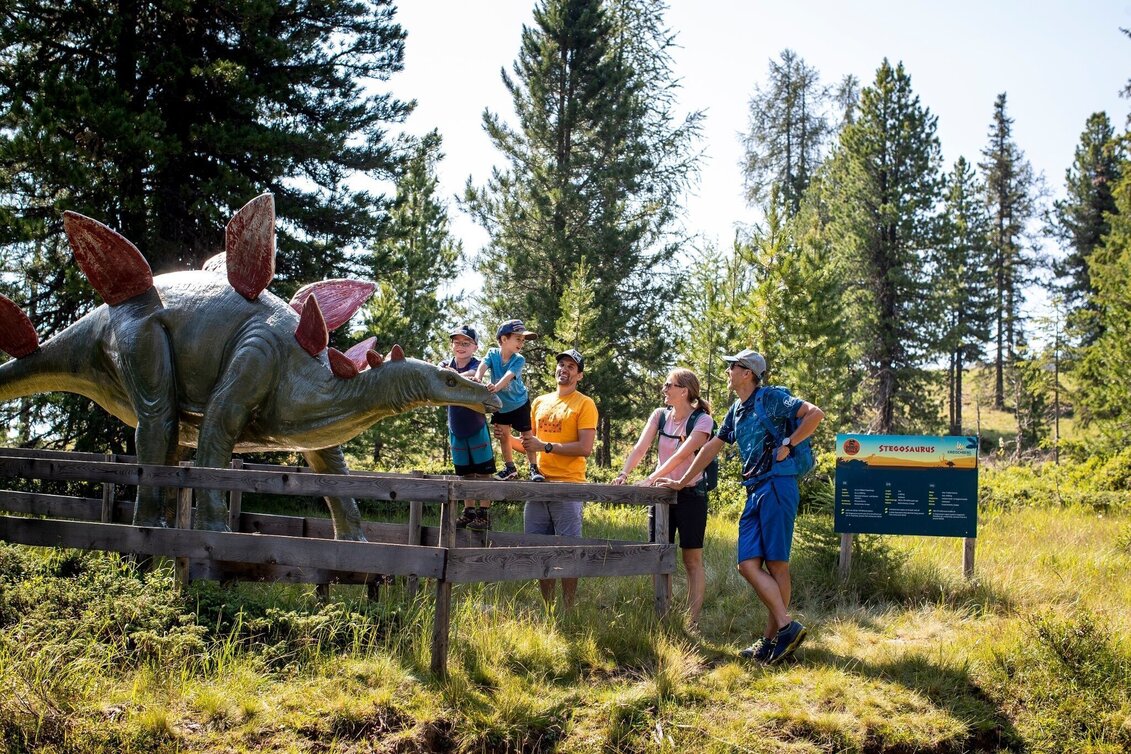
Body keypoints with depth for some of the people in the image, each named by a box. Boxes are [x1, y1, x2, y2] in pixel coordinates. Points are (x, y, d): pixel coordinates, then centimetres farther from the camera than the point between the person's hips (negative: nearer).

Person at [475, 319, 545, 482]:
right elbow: (483, 365, -31)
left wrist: (496, 387, -57)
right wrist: (478, 377, -54)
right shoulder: (493, 354, -13)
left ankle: (534, 468, 5)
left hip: (519, 403, -3)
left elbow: (508, 375, -38)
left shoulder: (519, 360, -21)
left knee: (526, 435, -2)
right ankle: (510, 468, 23)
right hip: (500, 404, 3)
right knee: (503, 435, 9)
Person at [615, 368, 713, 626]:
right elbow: (640, 448, -7)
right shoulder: (660, 416, 4)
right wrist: (624, 473, -25)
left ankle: (692, 621, 1)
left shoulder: (702, 420, -11)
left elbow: (682, 455, -24)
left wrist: (652, 478, -33)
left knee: (692, 560, -1)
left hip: (690, 494, -5)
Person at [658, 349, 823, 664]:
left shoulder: (770, 398, -3)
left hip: (777, 486, -8)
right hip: (754, 492, 8)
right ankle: (786, 626, -2)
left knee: (776, 564, -10)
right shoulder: (736, 411, 21)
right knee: (748, 564, -2)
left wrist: (788, 443, -11)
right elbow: (711, 447, 29)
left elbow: (815, 413, -11)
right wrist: (682, 481, 30)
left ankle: (772, 638, -8)